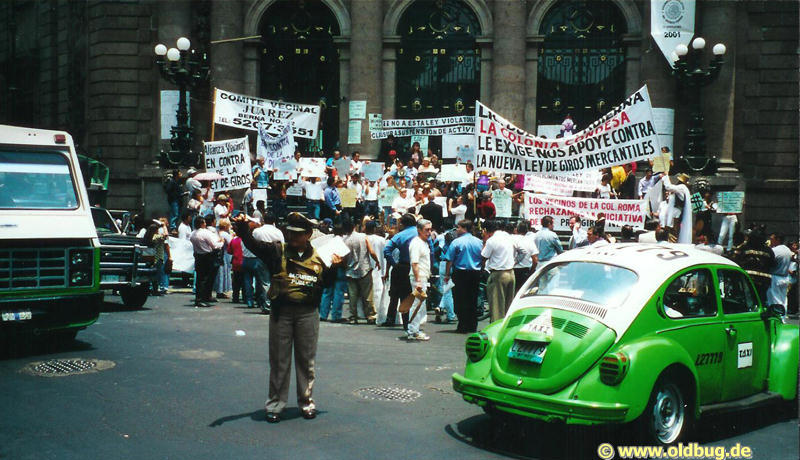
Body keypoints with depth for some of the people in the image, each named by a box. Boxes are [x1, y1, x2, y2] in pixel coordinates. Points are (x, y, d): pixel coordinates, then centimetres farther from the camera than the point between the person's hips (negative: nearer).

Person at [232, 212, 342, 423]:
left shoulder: (318, 257, 7)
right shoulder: (278, 251, 2)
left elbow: (327, 283, 15)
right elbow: (253, 244, -11)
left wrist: (334, 267, -2)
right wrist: (243, 228, -27)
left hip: (308, 314, 1)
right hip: (281, 312, -1)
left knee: (306, 360, 10)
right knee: (279, 360, 6)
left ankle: (306, 402, 24)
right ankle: (275, 405, 17)